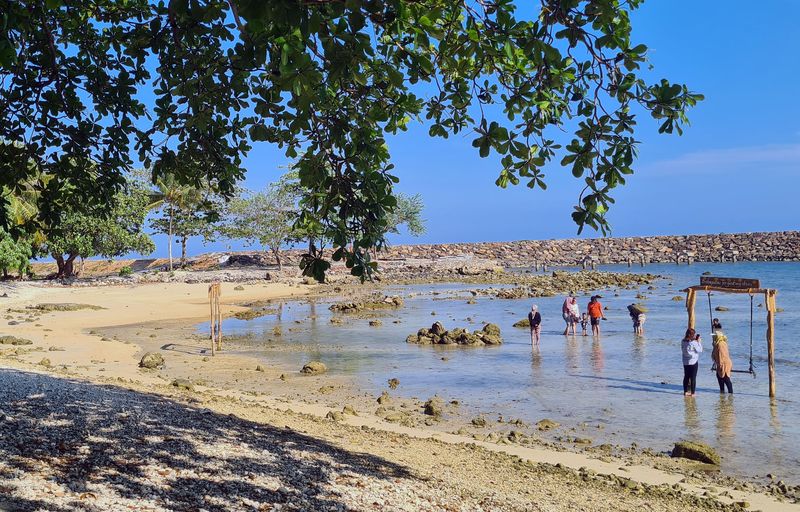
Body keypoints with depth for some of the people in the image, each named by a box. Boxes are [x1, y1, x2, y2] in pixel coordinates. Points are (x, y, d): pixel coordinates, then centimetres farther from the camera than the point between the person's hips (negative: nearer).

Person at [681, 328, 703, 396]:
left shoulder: (683, 342, -2)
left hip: (685, 362, 5)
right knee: (693, 378, 4)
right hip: (693, 362, -5)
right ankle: (692, 393, 6)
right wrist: (699, 341, -1)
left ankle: (685, 392, 16)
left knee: (686, 377, 13)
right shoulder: (694, 342, -18)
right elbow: (700, 350, -9)